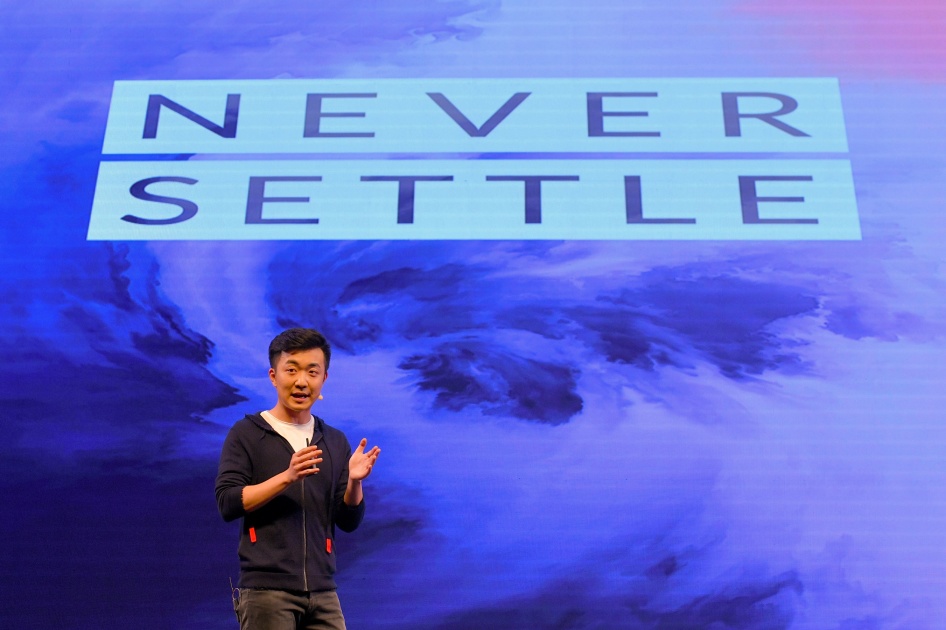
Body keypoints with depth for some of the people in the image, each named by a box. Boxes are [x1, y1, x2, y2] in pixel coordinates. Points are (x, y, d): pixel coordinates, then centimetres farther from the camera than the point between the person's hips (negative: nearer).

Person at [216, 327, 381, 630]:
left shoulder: (335, 442, 12)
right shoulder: (246, 433, 1)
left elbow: (348, 521, 10)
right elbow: (227, 503, -9)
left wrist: (354, 482, -9)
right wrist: (287, 477, -19)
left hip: (322, 592, 4)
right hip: (266, 590, -4)